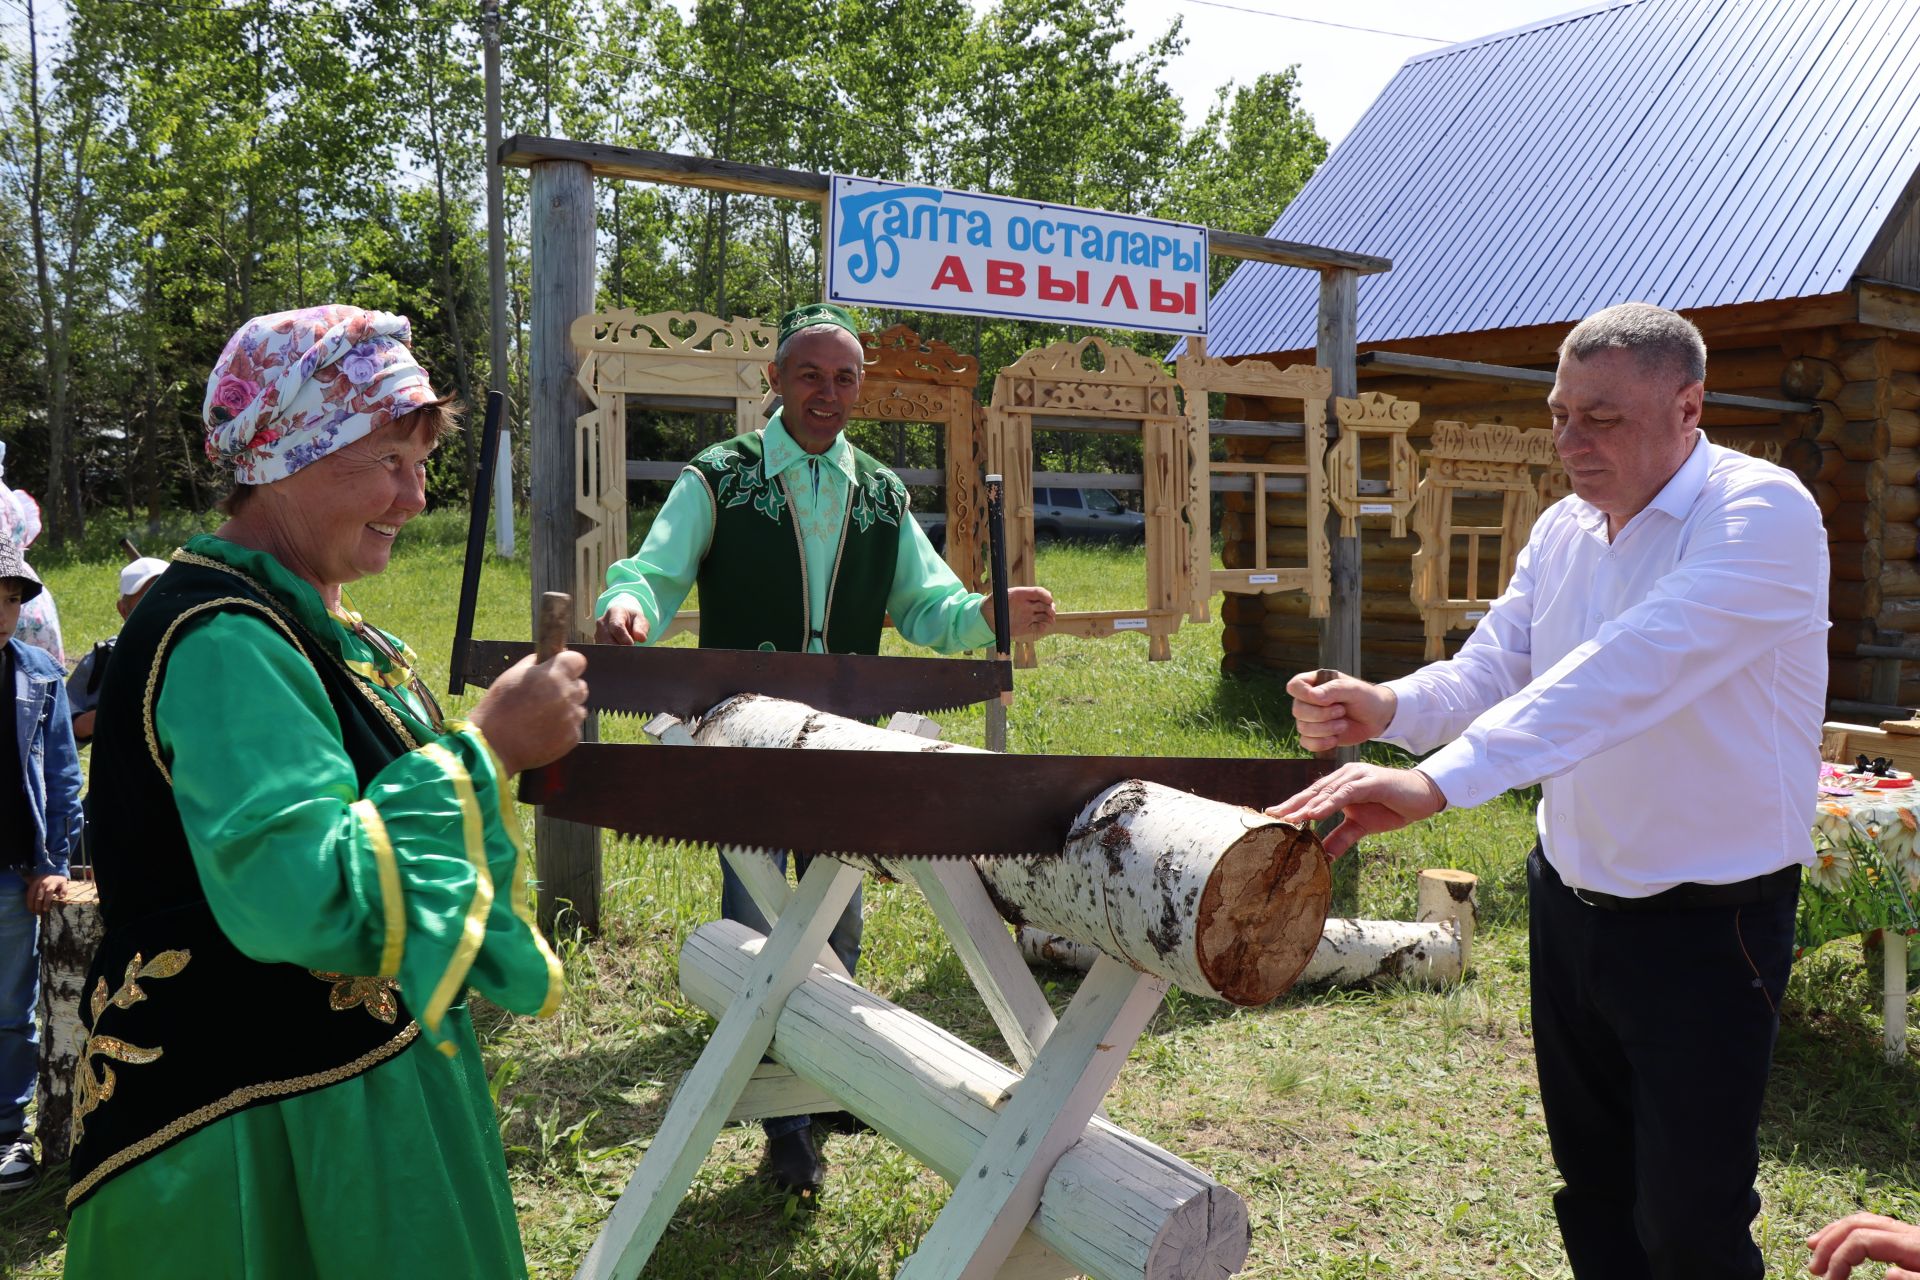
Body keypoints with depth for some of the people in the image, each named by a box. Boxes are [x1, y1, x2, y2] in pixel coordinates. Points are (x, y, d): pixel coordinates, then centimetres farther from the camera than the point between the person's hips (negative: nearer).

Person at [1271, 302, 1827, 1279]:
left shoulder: (1762, 513, -21)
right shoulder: (1563, 529, 5)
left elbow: (1622, 676, -36)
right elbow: (1490, 669, 0)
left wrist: (1435, 782, -45)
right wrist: (1387, 708, -23)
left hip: (1705, 926, -7)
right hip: (1570, 899, 7)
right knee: (1591, 1195, 19)